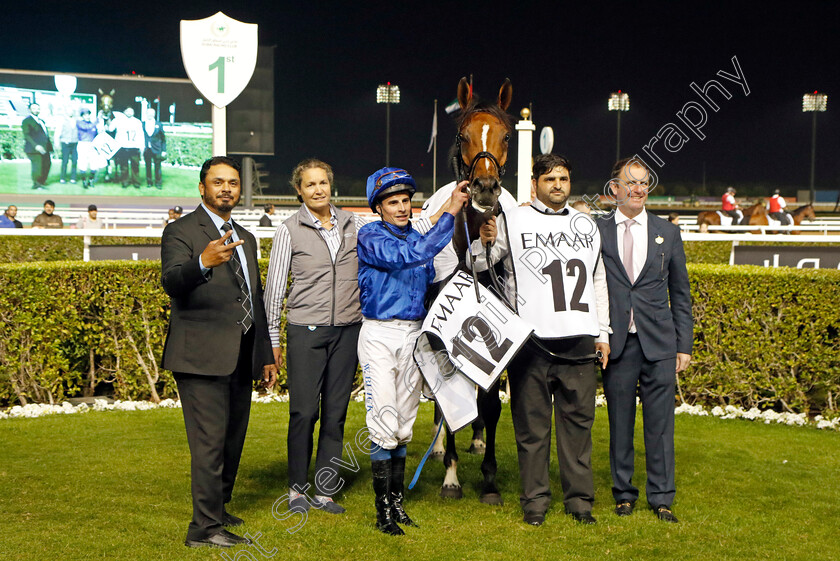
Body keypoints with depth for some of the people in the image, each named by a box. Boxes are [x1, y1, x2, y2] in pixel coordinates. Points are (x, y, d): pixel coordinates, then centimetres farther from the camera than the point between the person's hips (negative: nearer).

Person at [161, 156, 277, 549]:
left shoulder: (245, 238, 20)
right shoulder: (181, 232, -3)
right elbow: (171, 281, -21)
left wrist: (266, 355, 22)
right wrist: (204, 262, -42)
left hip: (241, 359, 7)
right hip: (202, 356, -7)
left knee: (233, 439, 13)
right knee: (210, 442, -9)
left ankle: (218, 509, 27)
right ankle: (205, 527, -5)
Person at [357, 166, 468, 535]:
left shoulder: (417, 236, 12)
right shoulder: (370, 237, -10)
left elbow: (431, 278, 20)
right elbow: (412, 255, -26)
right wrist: (448, 212, -26)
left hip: (413, 335, 6)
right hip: (379, 335, -6)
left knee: (404, 424, 10)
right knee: (384, 423, -9)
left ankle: (397, 503, 19)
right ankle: (383, 510, -1)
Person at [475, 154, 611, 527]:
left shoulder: (587, 225, 18)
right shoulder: (511, 221, 6)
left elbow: (599, 281, 22)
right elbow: (476, 267, 5)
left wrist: (603, 333, 15)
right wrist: (484, 242, -17)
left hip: (579, 341, 3)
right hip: (530, 339, -3)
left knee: (578, 421, 4)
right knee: (532, 424, 1)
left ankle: (579, 499, 13)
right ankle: (534, 501, 10)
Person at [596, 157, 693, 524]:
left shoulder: (667, 233, 10)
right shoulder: (596, 232, 4)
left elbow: (680, 294, 11)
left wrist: (684, 345, 5)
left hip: (659, 343, 1)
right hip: (617, 343, -1)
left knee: (660, 424, 2)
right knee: (619, 423, 6)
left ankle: (661, 498, 12)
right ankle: (623, 494, 19)